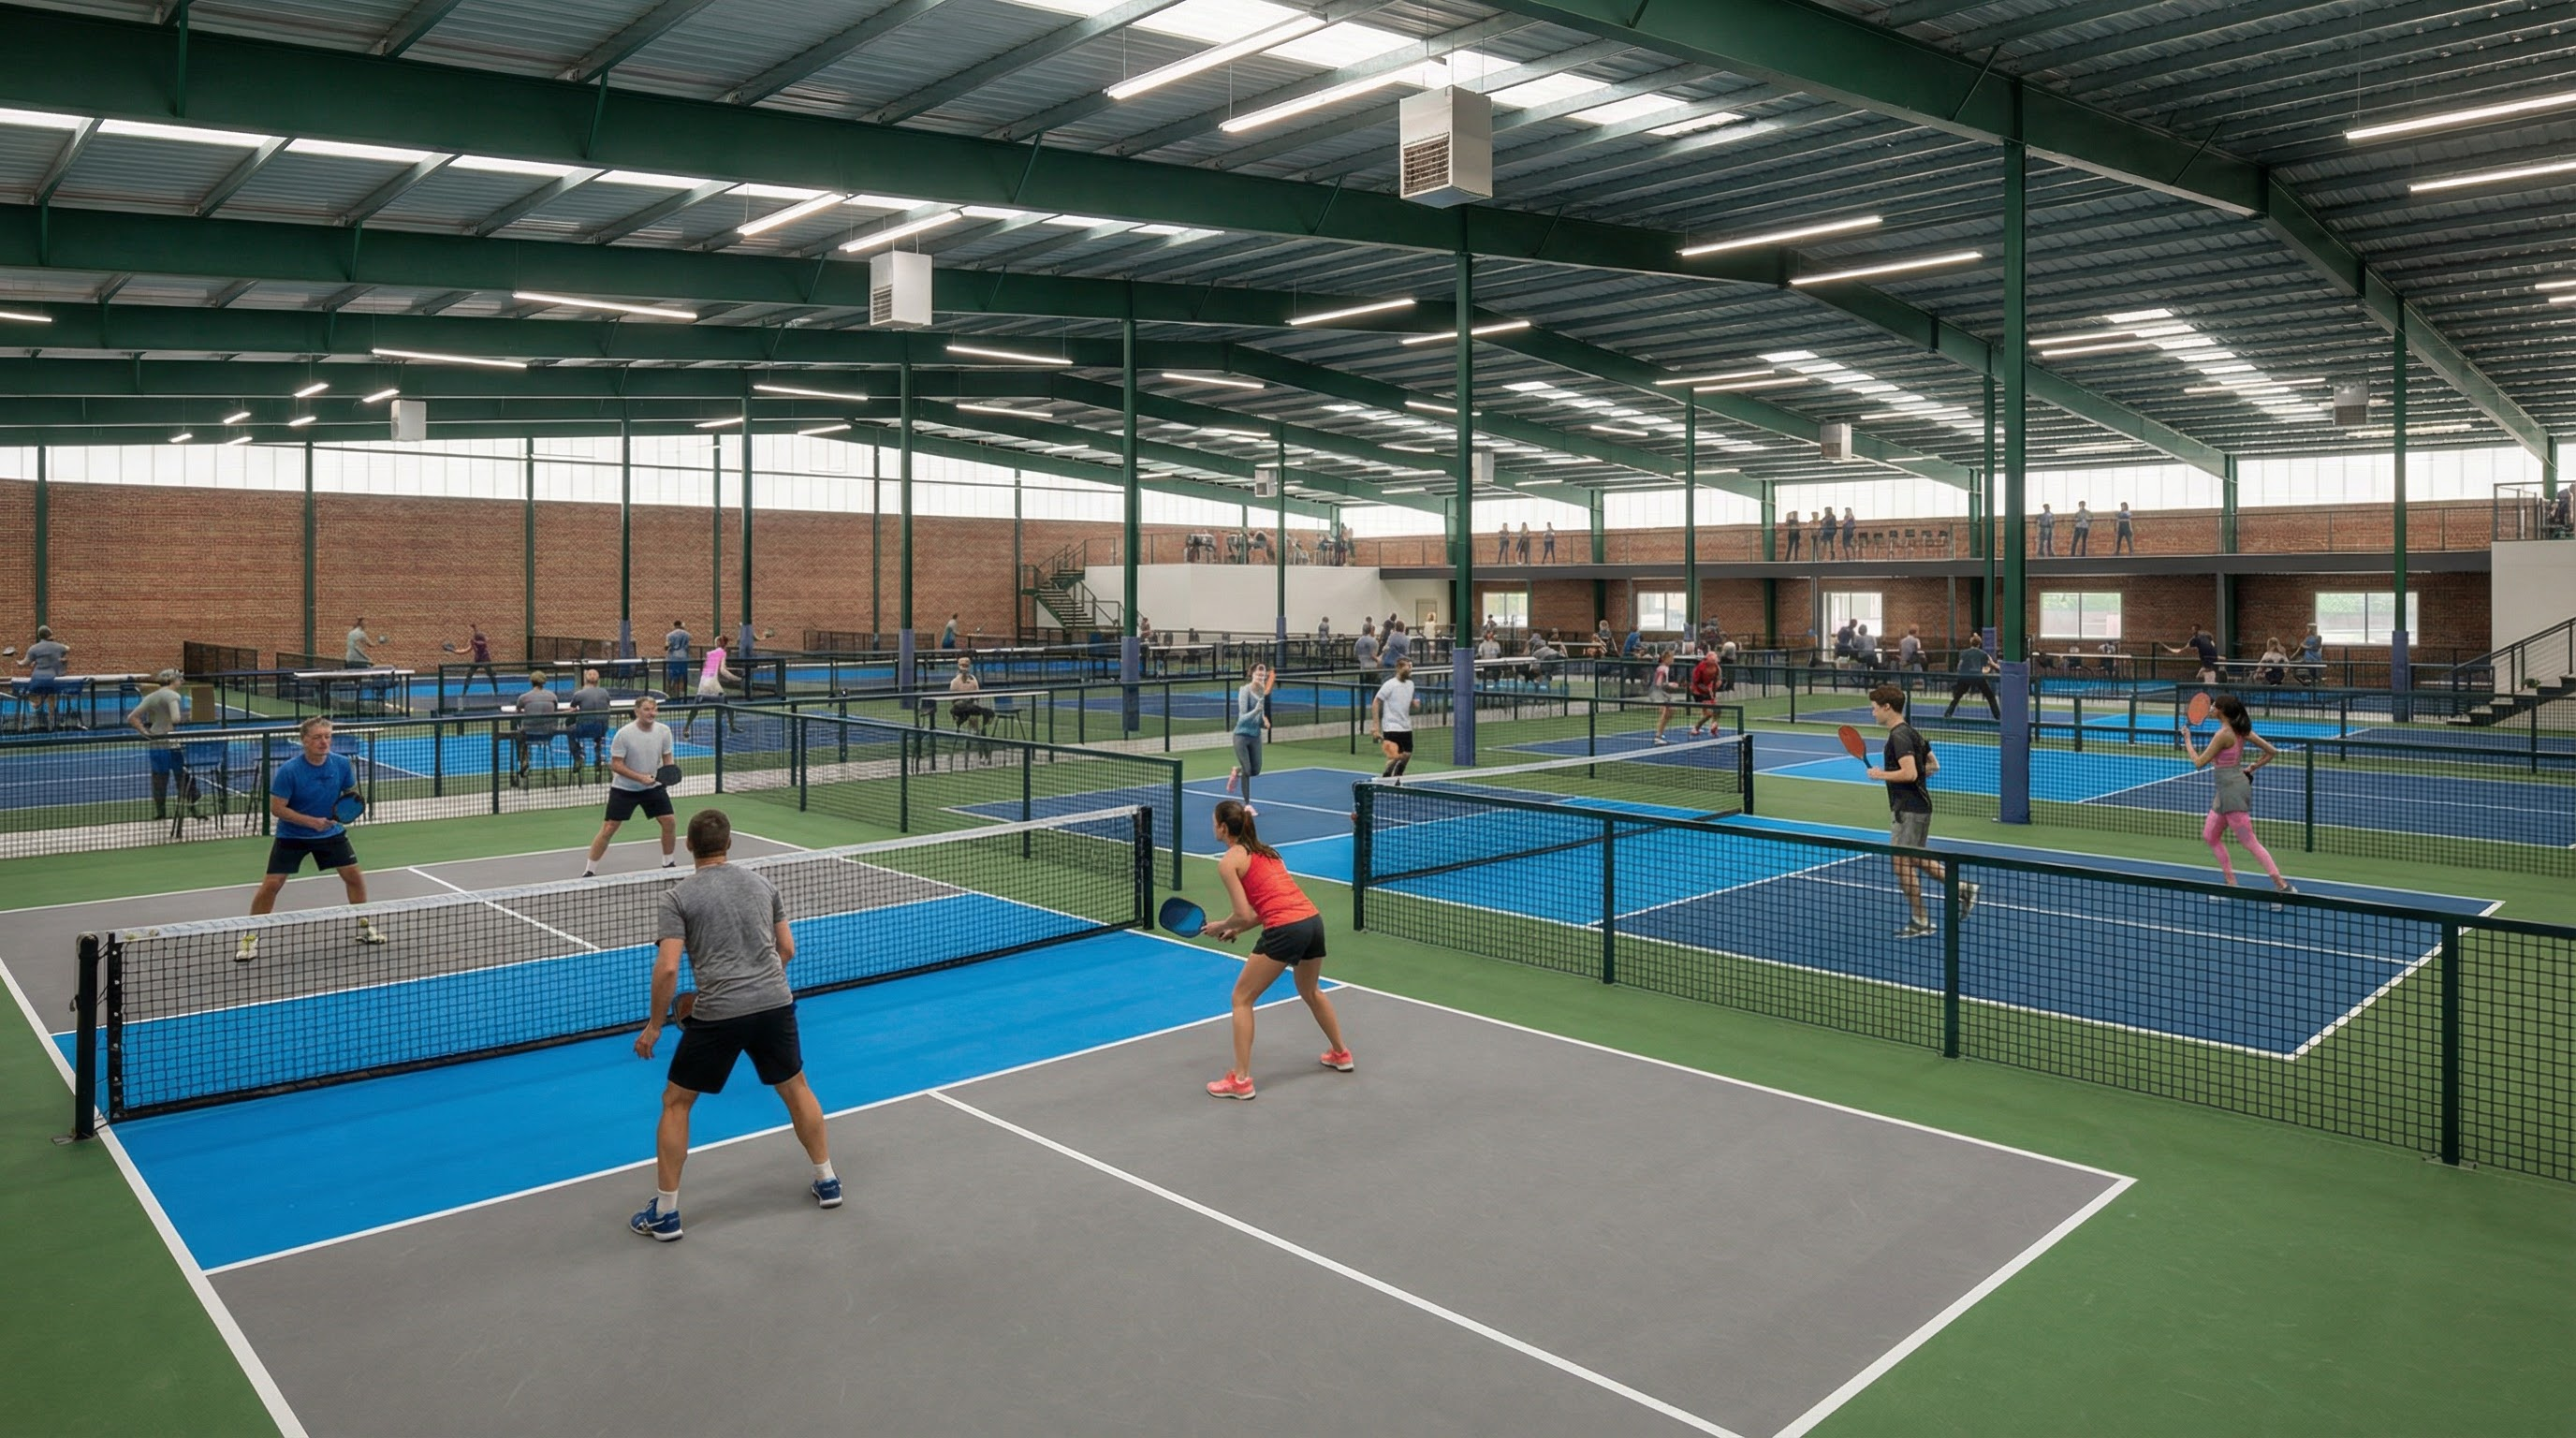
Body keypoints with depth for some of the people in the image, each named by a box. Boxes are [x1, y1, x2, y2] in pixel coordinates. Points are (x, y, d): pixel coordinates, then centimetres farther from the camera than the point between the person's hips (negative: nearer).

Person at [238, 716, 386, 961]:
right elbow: (277, 808, -17)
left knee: (354, 875, 1)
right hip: (292, 835, -3)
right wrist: (311, 821, -26)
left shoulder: (342, 764, -11)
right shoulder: (288, 771, -21)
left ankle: (365, 926, 19)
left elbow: (351, 793, 5)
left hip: (330, 832, 3)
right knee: (271, 884, -8)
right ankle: (251, 936, 8)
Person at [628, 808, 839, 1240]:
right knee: (796, 1088, 25)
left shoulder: (678, 897, -2)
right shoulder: (762, 885, 11)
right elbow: (787, 950, 14)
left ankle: (665, 1213, 18)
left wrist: (653, 1026, 0)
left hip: (717, 1014, -4)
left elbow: (668, 968, -11)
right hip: (776, 1004, 4)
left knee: (675, 1103, 15)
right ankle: (827, 1182, 33)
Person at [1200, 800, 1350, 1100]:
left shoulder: (1228, 862, -2)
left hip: (1285, 930, -8)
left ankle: (1240, 1080, 5)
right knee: (1311, 991, 33)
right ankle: (1341, 1054, 47)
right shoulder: (1263, 851, 22)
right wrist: (1237, 929, 23)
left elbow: (1243, 914, -8)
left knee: (1242, 998, 7)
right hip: (1313, 920, 8)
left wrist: (1220, 926, 10)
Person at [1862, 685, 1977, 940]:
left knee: (1902, 863, -4)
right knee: (1917, 860, 20)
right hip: (1920, 806, 10)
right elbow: (1933, 766, 20)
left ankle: (1920, 923, 2)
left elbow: (1909, 773, -27)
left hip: (1908, 809, -10)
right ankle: (1962, 889, 18)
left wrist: (1881, 775, -14)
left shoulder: (1899, 736, -18)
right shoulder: (1911, 732, 14)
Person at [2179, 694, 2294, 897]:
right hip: (2225, 791, 10)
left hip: (2232, 789, -10)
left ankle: (2283, 886, -8)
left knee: (2249, 841, -8)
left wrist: (2187, 740, 0)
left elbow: (2199, 762, -12)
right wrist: (2251, 768, 15)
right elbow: (2271, 752, 9)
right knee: (2210, 836, 16)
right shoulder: (2241, 730, 7)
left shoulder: (2223, 734, -18)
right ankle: (2231, 883, 19)